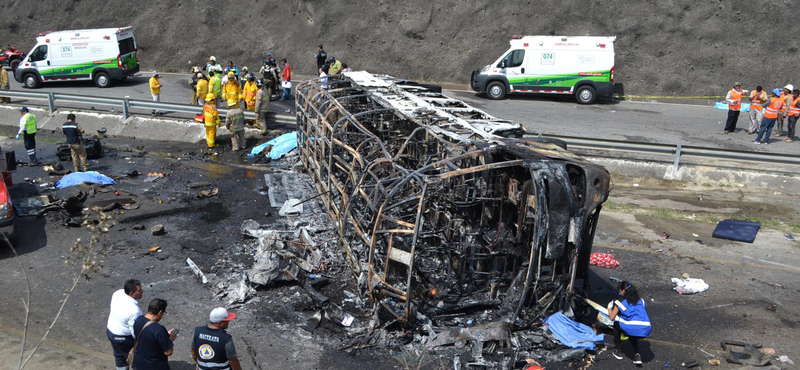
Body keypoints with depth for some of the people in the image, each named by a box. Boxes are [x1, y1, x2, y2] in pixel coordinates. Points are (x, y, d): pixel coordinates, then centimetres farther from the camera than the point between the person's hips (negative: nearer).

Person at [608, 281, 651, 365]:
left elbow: (612, 317, 9)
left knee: (616, 324, 26)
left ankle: (617, 351, 27)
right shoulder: (640, 300, 21)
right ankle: (637, 354, 16)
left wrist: (609, 309, 29)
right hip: (646, 330, 5)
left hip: (633, 329, -5)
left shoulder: (620, 302, 7)